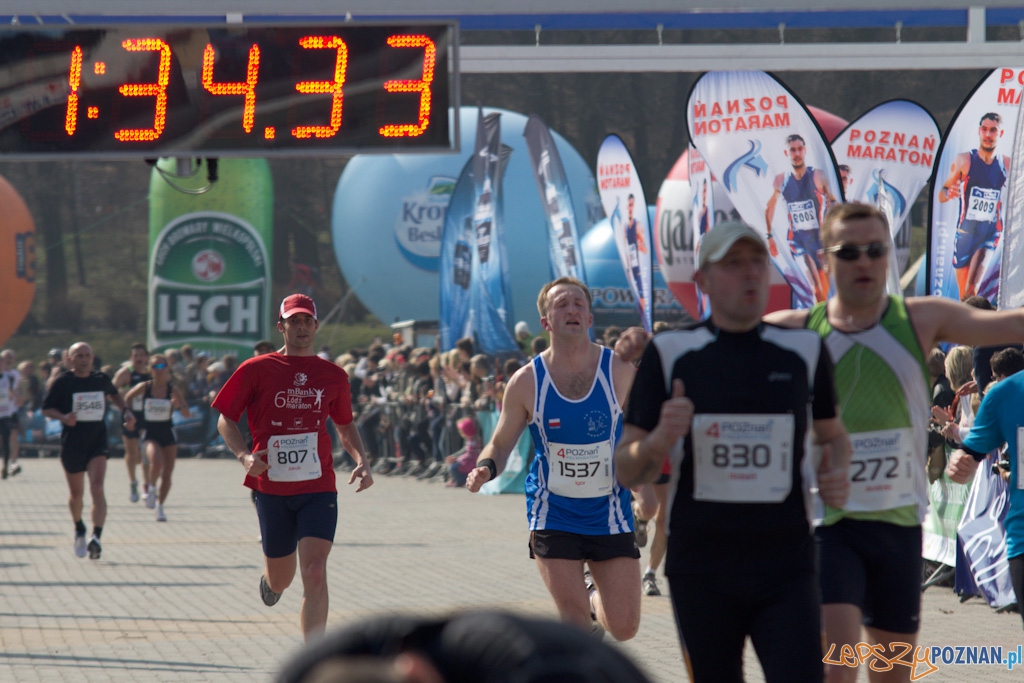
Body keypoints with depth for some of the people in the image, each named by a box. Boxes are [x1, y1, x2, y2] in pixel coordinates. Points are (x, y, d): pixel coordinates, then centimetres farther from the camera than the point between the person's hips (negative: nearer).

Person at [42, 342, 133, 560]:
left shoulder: (102, 379, 4)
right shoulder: (62, 382, -5)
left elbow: (114, 395, 27)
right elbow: (46, 408, 0)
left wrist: (126, 412, 12)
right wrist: (63, 417, -19)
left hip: (97, 443, 1)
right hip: (71, 444, -1)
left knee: (97, 488, -19)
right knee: (77, 494, 12)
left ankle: (96, 538, -27)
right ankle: (79, 530, 40)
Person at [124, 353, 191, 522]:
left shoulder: (173, 390, -6)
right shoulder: (144, 388, -7)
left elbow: (187, 415, -10)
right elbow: (127, 398, 12)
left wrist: (179, 405, -29)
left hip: (168, 433, 2)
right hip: (150, 433, -2)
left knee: (167, 473, 4)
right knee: (156, 461, -30)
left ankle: (160, 506, 23)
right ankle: (152, 488, 0)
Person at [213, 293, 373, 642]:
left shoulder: (333, 375, 8)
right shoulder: (256, 370, 0)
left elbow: (345, 426, 22)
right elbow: (225, 420, 5)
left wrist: (361, 461, 4)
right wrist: (244, 455, -13)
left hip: (318, 487, 0)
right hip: (271, 488, 0)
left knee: (314, 572, -17)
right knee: (281, 578, 13)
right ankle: (270, 581, 53)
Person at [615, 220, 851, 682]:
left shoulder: (803, 351, 7)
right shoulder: (670, 354, 2)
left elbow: (831, 435, 23)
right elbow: (627, 472, 3)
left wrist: (835, 473, 0)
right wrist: (658, 442, -20)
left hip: (785, 571, 0)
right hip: (701, 571, 0)